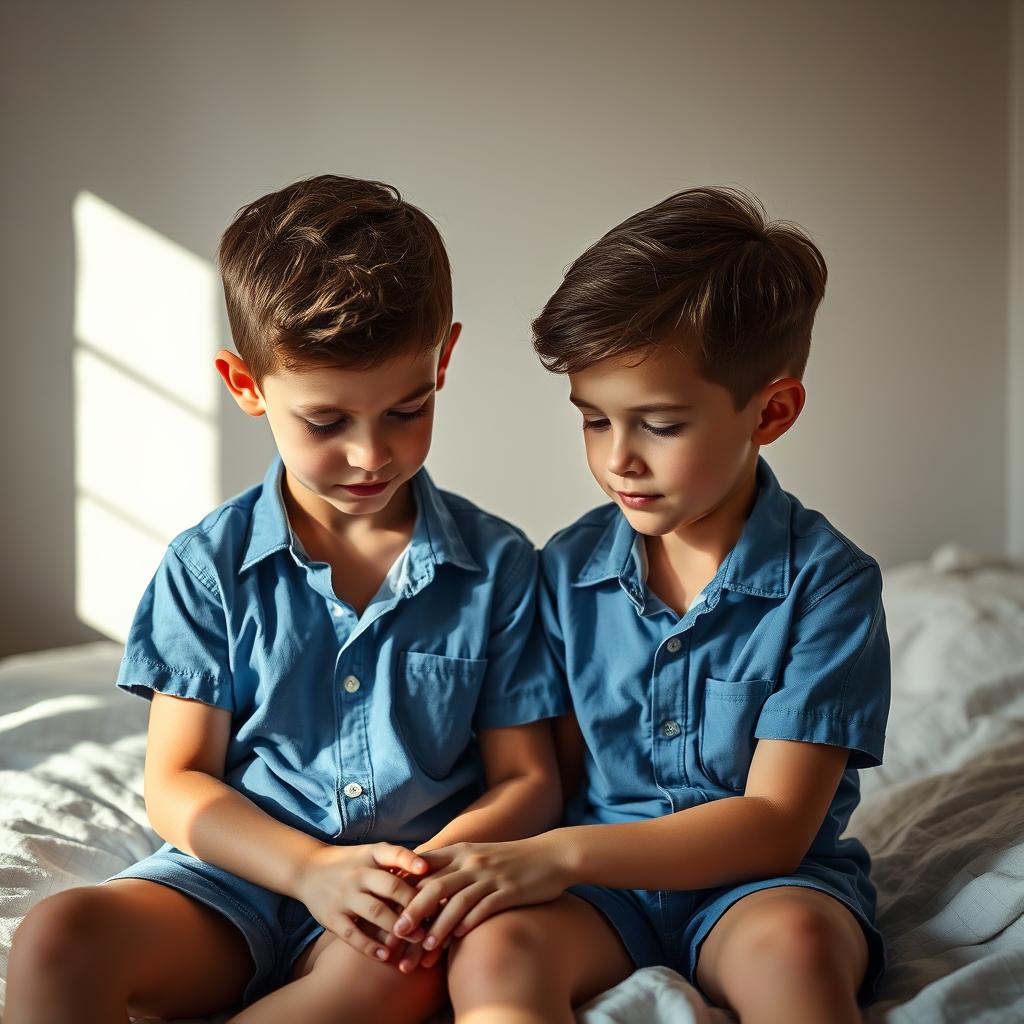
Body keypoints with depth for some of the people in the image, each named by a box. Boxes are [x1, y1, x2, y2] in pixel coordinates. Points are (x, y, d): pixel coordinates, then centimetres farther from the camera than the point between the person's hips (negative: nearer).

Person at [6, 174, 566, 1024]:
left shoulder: (497, 565, 1)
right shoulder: (210, 566, 2)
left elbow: (527, 782, 3)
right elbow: (177, 785, 1)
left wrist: (433, 869, -18)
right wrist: (312, 869, -16)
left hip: (413, 880, 0)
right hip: (242, 870, 1)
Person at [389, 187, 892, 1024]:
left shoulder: (828, 579, -9)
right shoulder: (568, 569, 3)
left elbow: (775, 822, -13)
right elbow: (553, 772, 8)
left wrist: (561, 854, -22)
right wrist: (498, 864, -15)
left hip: (757, 884, -2)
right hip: (599, 886, 2)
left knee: (793, 942, -36)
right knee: (491, 949, -30)